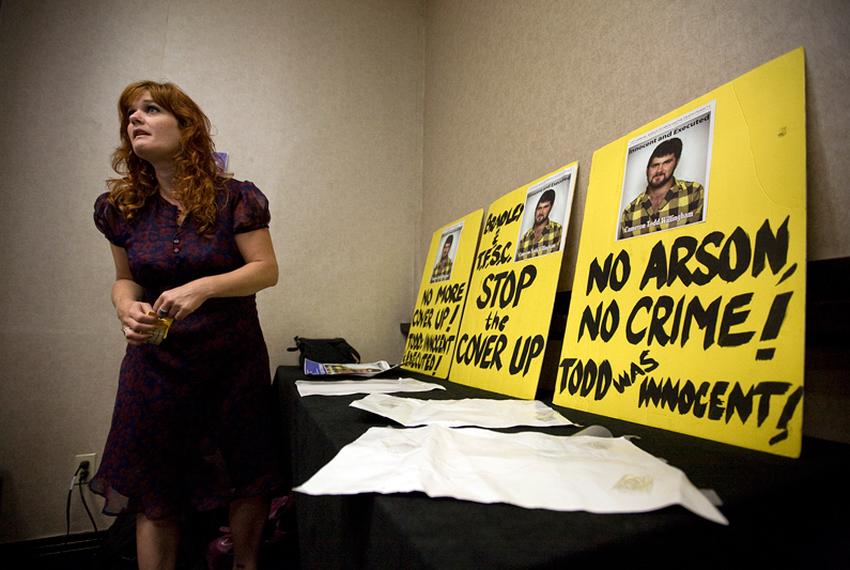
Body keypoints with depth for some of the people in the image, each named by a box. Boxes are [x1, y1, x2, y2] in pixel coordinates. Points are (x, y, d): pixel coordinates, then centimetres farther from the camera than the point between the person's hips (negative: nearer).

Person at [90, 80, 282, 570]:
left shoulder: (234, 198, -8)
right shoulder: (122, 207, 3)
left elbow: (266, 270, -11)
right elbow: (125, 279, 11)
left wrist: (204, 287, -25)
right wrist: (127, 308, -11)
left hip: (233, 359, -2)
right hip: (156, 362, 3)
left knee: (247, 482, 9)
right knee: (155, 495, 9)